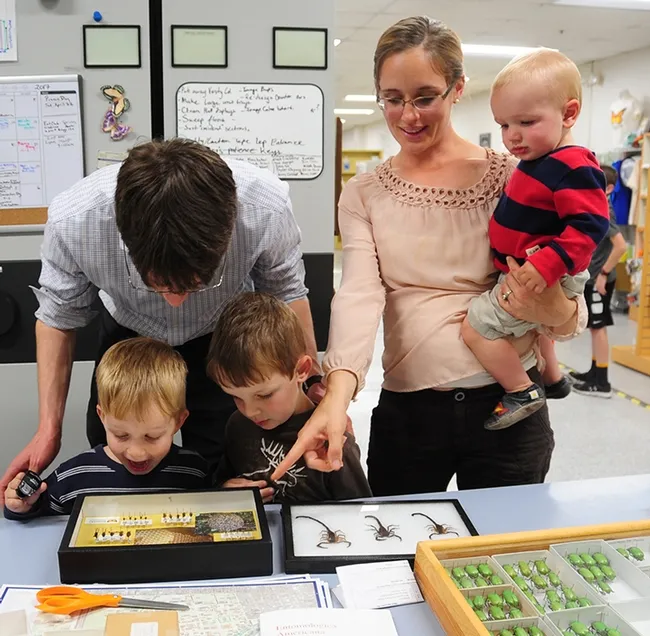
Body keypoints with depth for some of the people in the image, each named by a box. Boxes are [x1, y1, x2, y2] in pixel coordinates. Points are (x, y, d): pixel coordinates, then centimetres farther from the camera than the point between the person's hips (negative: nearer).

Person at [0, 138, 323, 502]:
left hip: (222, 339, 0)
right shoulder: (72, 222, -36)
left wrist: (315, 381, -9)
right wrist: (49, 429, -16)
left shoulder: (267, 209, -38)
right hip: (129, 338, 1)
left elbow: (286, 294, -14)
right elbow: (58, 317, -14)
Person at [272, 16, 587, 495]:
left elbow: (573, 308, -2)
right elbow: (359, 294, -14)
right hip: (407, 413, 1)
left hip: (508, 406, -1)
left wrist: (556, 312, -27)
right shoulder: (364, 195, 2)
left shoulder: (513, 179, -3)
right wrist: (338, 392, -31)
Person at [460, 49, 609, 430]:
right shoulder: (538, 161, 7)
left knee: (476, 326, -11)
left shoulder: (573, 168, -24)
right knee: (530, 324, 33)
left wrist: (548, 264, -38)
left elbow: (589, 225, -31)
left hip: (541, 280, -11)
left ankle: (523, 393, 0)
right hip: (524, 275, 11)